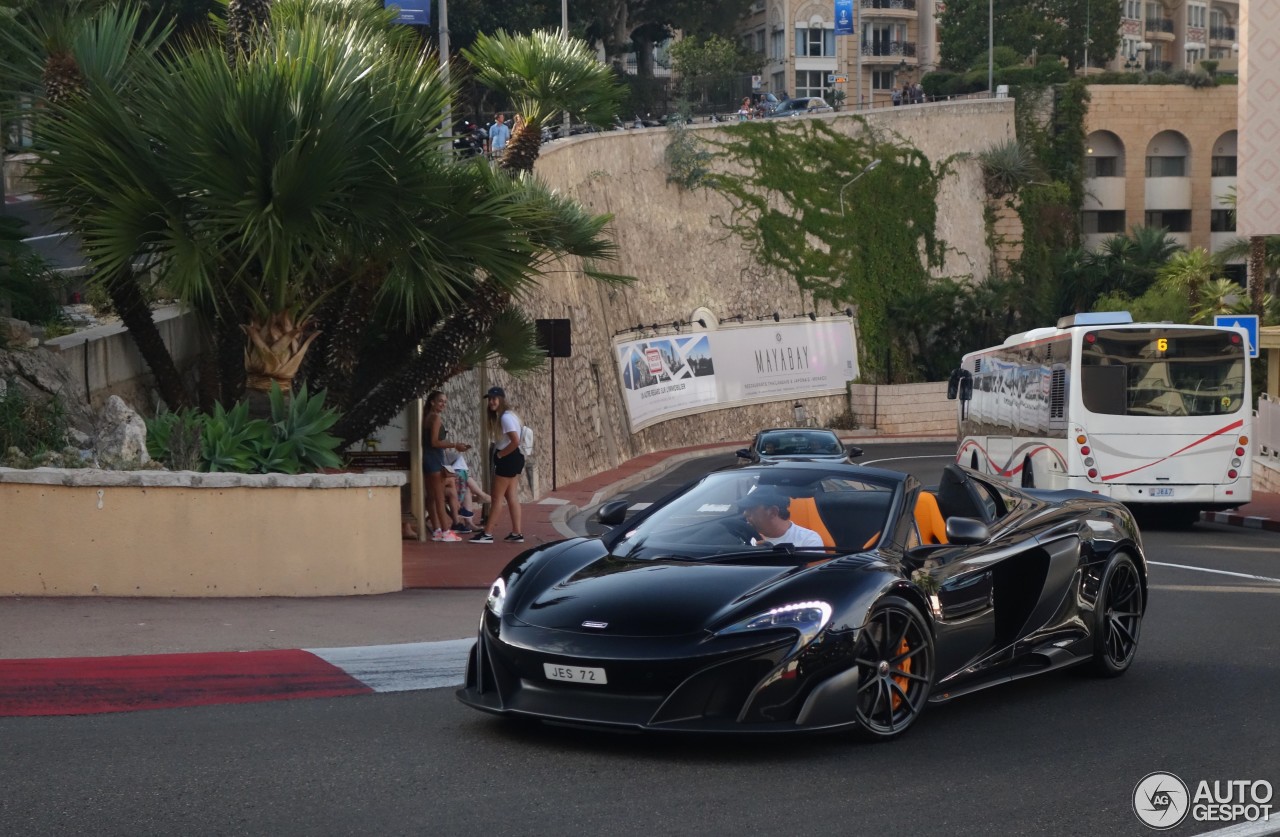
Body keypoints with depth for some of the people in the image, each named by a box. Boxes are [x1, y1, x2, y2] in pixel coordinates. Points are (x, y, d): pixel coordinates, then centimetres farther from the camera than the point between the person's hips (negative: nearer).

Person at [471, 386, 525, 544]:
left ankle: (487, 534, 0)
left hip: (508, 459, -10)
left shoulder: (505, 418, -17)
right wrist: (500, 454, 4)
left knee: (497, 497, -4)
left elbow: (515, 441, -26)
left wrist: (500, 454, -14)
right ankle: (516, 533, 7)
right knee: (512, 497, 8)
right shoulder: (507, 415, 13)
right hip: (512, 459, 10)